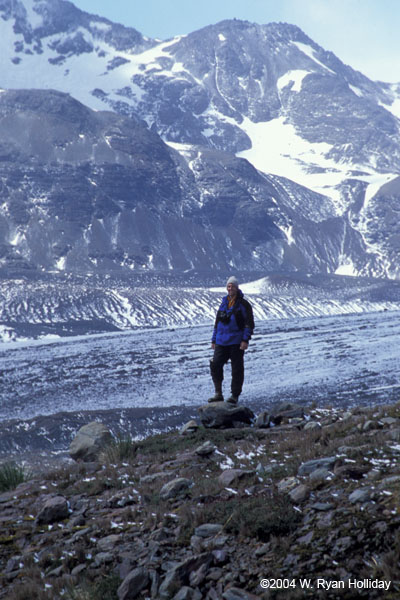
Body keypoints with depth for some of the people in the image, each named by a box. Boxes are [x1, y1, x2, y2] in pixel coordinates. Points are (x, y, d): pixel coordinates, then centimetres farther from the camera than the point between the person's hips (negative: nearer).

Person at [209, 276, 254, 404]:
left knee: (237, 369, 0)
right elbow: (217, 322, 22)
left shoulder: (244, 304, -1)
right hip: (222, 342, 5)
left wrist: (245, 340, -16)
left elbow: (249, 324, -6)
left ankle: (234, 396, 7)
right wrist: (213, 340, 18)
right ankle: (218, 393, 2)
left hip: (237, 342, -5)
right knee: (215, 365, -6)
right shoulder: (224, 303, 15)